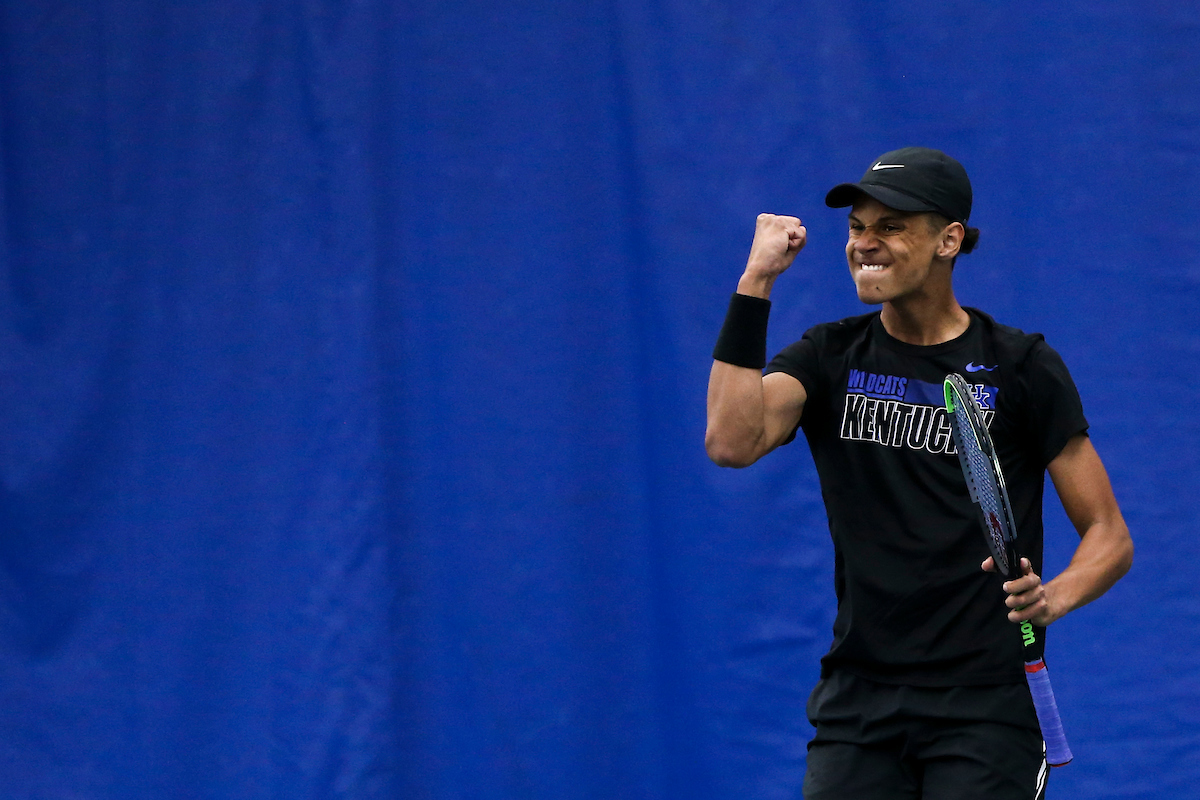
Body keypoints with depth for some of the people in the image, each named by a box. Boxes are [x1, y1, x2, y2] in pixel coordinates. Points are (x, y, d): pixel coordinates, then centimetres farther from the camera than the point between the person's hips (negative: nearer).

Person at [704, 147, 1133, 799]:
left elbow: (1109, 535, 1)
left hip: (985, 708, -3)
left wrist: (1053, 598, -20)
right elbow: (732, 441, -12)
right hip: (858, 702, 3)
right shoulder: (830, 358, 8)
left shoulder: (1020, 367, 0)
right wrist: (755, 282, -12)